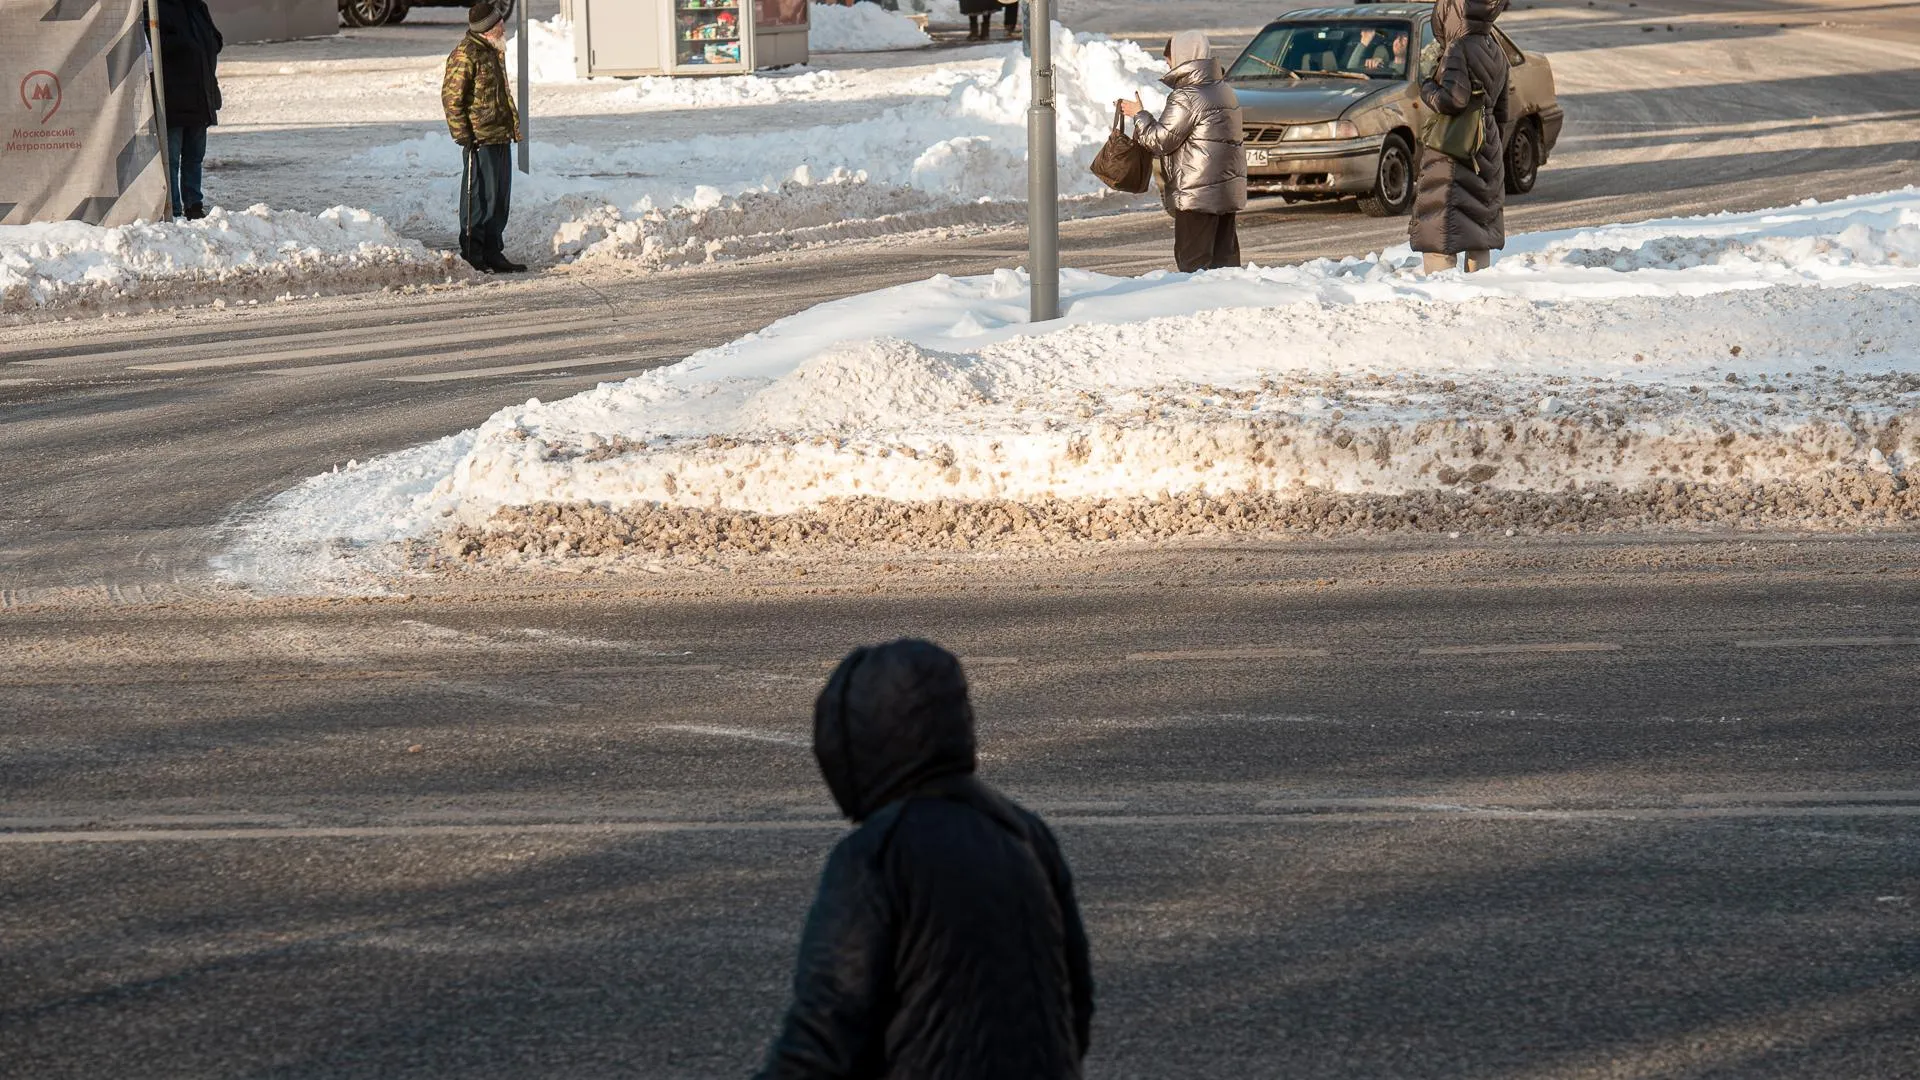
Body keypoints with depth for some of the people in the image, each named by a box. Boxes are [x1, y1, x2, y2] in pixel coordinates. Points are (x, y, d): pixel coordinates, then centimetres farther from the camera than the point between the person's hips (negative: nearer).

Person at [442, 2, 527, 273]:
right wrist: (463, 135, -17)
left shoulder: (495, 50, 17)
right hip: (480, 139, -9)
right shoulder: (465, 55, -13)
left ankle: (493, 253, 18)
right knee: (480, 199, -7)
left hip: (501, 138, 9)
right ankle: (472, 254, -3)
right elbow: (451, 96, -15)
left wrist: (513, 127, 25)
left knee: (500, 198, 12)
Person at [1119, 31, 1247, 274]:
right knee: (1225, 257, 10)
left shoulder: (1185, 98, -15)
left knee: (1192, 260, -6)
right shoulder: (1224, 90, 14)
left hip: (1197, 194, -9)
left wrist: (1138, 115, 3)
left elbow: (1160, 140, -12)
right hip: (1229, 192, 9)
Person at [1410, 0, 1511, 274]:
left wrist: (1427, 88, -7)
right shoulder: (1496, 53, 9)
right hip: (1487, 146, 8)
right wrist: (1498, 153, 23)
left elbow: (1454, 100, -26)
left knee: (1439, 230, -6)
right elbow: (1503, 112, 15)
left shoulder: (1458, 50, -16)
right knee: (1481, 227, 14)